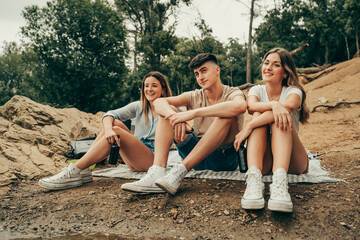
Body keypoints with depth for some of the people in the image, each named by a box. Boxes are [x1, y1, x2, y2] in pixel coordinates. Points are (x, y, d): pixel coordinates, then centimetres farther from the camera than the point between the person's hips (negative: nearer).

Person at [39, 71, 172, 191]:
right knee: (115, 123, -14)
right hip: (134, 162, 5)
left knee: (116, 131, -25)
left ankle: (75, 172, -27)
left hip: (154, 159, -4)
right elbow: (109, 115, -1)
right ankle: (82, 169, -20)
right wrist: (108, 128, -24)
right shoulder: (139, 106, 10)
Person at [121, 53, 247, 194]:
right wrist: (176, 118, -30)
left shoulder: (232, 93, -4)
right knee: (168, 111, -7)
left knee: (228, 115, -30)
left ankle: (179, 172, -36)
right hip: (197, 156, 4)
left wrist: (194, 113, -34)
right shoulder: (195, 96, 7)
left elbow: (240, 106, -32)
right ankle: (157, 174, -28)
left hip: (225, 156, -3)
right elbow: (158, 102, -8)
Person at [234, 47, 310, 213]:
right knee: (259, 115, -22)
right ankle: (254, 179, -44)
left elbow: (287, 106, -25)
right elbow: (251, 106, -17)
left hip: (291, 161, -1)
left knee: (278, 118, -26)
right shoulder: (257, 90, 9)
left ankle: (280, 181, -49)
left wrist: (248, 127, -32)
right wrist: (274, 105, -38)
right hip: (264, 161, 1)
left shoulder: (294, 92, 1)